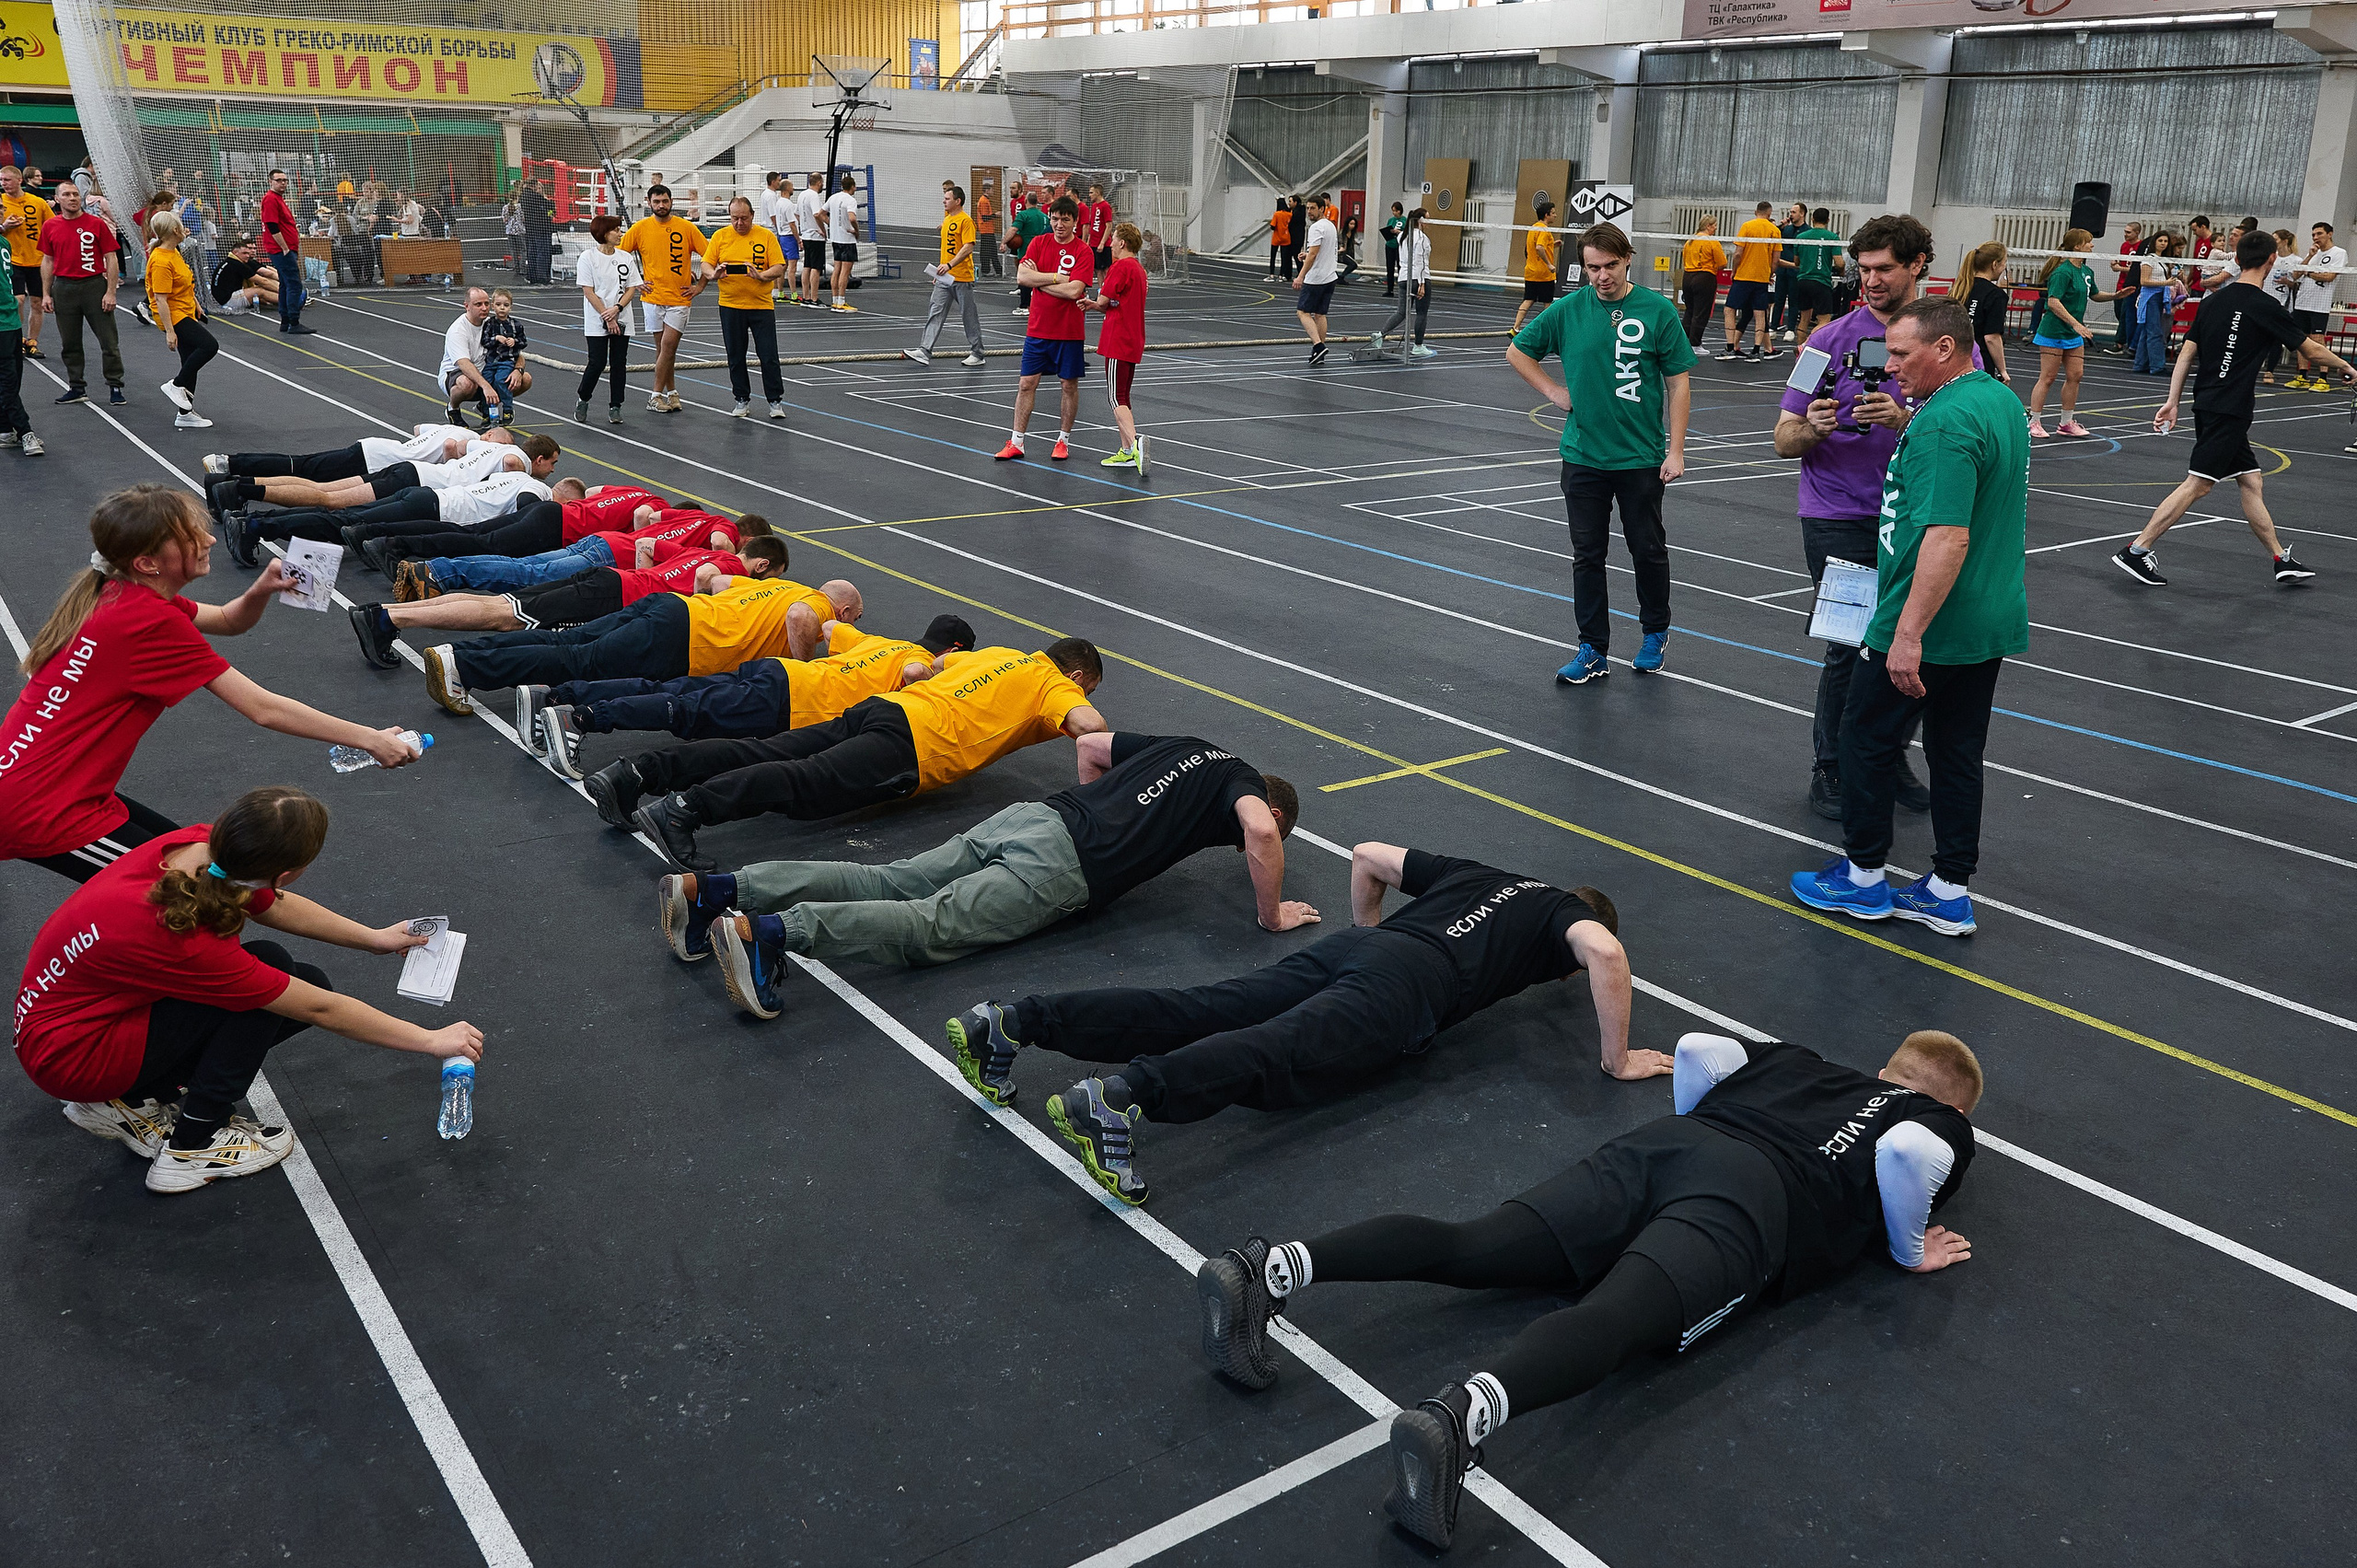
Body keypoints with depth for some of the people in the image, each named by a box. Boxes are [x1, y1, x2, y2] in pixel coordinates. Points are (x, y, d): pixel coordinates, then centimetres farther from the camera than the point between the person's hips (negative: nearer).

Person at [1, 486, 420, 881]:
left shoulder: (120, 594, 4)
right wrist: (369, 739, -17)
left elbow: (227, 621, 17)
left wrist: (260, 591, -6)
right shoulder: (153, 621, -22)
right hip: (39, 809, -9)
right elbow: (263, 709, -21)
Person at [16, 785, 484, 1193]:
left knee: (308, 982, -1)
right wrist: (432, 1041, -16)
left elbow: (274, 905, 6)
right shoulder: (182, 938, -36)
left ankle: (132, 1102, 9)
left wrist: (375, 938, 14)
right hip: (72, 1057, -8)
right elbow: (320, 1010, -25)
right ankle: (191, 1149, -7)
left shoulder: (198, 845, -17)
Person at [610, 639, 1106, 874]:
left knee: (762, 754, -6)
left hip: (883, 704, 8)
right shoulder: (1056, 684, 12)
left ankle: (637, 773, -19)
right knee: (806, 783, -26)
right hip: (912, 745, -8)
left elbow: (938, 663, 49)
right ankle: (685, 807, -46)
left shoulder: (999, 654, 34)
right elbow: (1089, 725, -8)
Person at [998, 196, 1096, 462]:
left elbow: (1073, 291, -19)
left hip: (1070, 332, -2)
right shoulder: (1039, 243, 4)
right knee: (1026, 384, 2)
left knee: (1069, 385, 7)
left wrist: (1039, 280, -11)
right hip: (1038, 328, 3)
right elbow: (1022, 276, -8)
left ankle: (1063, 440, 21)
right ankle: (1016, 442, 8)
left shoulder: (1083, 252, -7)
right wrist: (1057, 277, -15)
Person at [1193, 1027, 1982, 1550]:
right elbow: (1905, 1153, 0)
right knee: (1613, 1320, -28)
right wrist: (1910, 1250, 17)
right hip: (1749, 1202, -5)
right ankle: (1459, 1416, -56)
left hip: (1657, 1145, 5)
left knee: (1468, 1247, -9)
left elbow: (1697, 1049, 25)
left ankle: (1268, 1268, -26)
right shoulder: (1949, 1124, 24)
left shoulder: (1799, 1062, 37)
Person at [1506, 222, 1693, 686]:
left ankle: (1655, 634, 30)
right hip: (1582, 455, 2)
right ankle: (1593, 651, 13)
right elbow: (1517, 352, 13)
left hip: (1642, 457, -2)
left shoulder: (1658, 311, -5)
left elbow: (1678, 383, -2)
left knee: (1648, 550, 9)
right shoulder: (1568, 310, 0)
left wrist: (1675, 451, -7)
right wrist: (1555, 392, 3)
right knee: (1587, 554, 5)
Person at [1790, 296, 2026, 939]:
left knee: (1867, 739, 8)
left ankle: (1863, 877, 20)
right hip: (1992, 623, 9)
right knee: (1957, 752, 14)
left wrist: (1909, 635, -30)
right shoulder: (2001, 400, 9)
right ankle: (1949, 893, 21)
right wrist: (1907, 419, 18)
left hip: (1928, 628, -9)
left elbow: (1948, 536, -30)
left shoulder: (1943, 424, -23)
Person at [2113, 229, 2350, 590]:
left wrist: (2172, 401, 12)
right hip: (2228, 410, -8)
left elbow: (2187, 352, 8)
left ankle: (2281, 559, 18)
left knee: (2252, 482, 12)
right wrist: (2346, 367, 18)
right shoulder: (2265, 307, -10)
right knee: (2196, 485, -7)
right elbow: (2312, 348, 1)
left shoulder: (2213, 300, 8)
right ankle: (2136, 549, -9)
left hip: (2208, 405, 8)